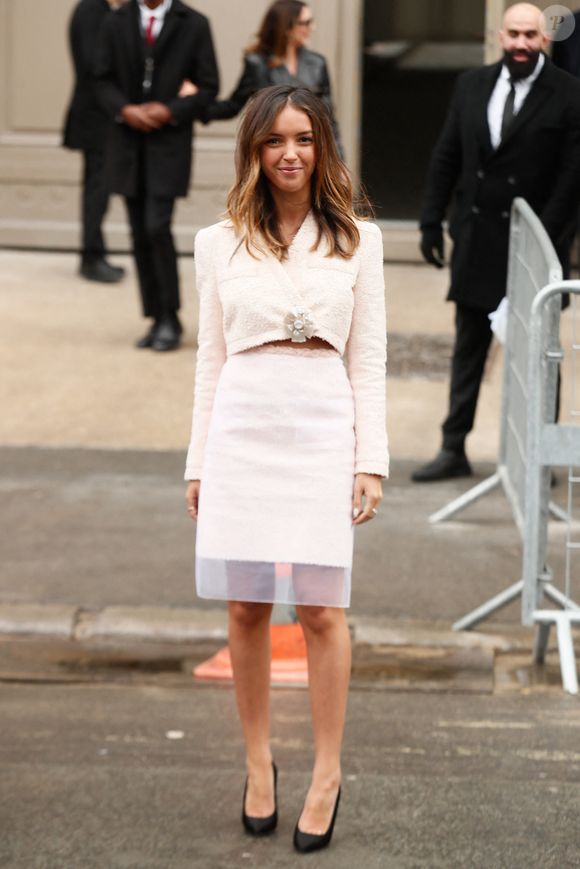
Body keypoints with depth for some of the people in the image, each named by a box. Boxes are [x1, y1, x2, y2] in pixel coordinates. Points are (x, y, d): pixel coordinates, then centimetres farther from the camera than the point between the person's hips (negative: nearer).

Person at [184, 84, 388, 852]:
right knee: (247, 608, 4)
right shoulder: (220, 244, 8)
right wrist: (199, 462, 7)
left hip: (324, 432, -1)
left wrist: (371, 460, -1)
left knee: (321, 609, -3)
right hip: (242, 429, 1)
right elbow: (211, 358, 10)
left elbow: (369, 359, 5)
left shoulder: (358, 241, 6)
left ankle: (327, 774, 8)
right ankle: (258, 764, 18)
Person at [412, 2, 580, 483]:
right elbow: (446, 158, 9)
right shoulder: (472, 85, 6)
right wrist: (432, 222, 4)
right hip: (476, 240, 4)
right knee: (468, 349, 11)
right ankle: (454, 451, 18)